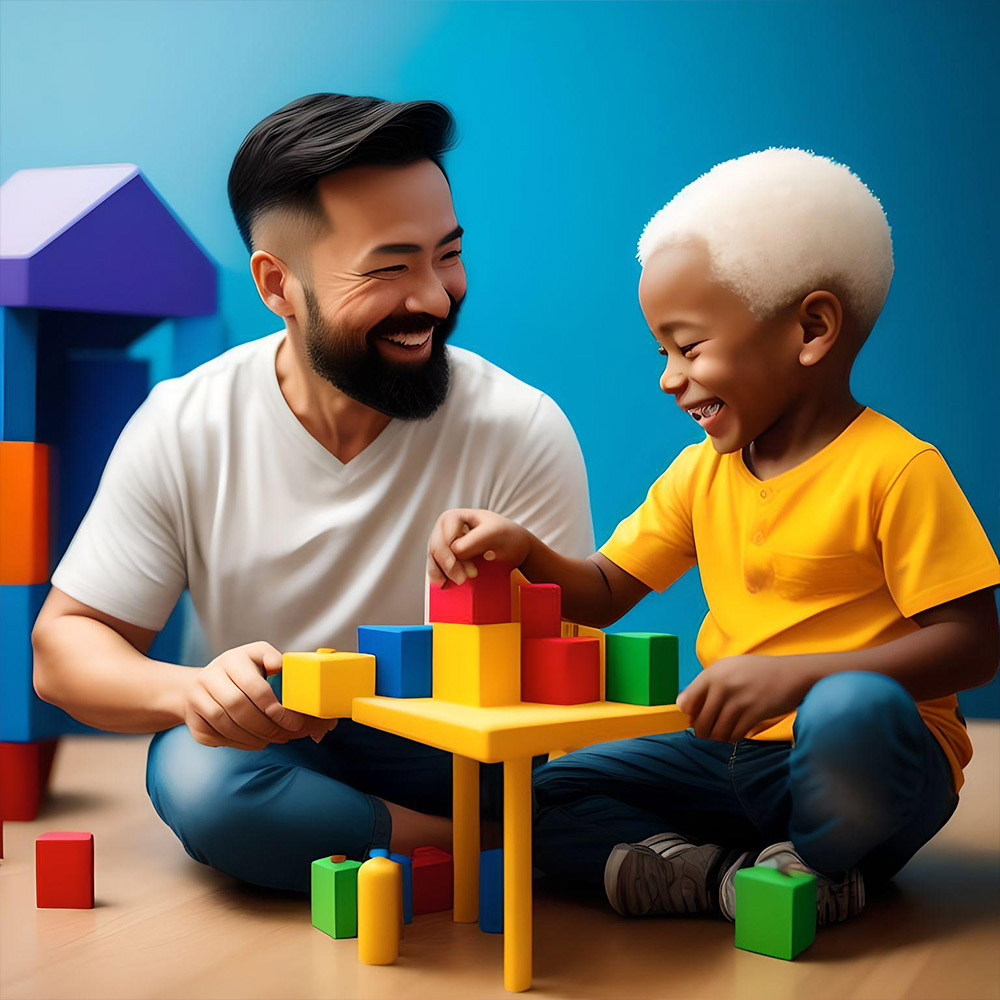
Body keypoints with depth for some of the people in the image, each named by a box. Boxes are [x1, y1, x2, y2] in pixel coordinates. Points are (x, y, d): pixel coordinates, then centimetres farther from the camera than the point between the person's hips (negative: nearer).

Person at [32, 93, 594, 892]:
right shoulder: (183, 429, -9)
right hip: (260, 757, 2)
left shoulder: (521, 433, -14)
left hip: (452, 767, -1)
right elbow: (64, 644, -4)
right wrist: (188, 689, -28)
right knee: (198, 773, -32)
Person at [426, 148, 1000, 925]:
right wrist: (521, 551, -8)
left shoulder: (896, 469, -13)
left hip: (864, 771, -6)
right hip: (735, 756, 6)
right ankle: (751, 875, -21)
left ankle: (808, 864, -12)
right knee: (545, 800, -6)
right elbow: (605, 593, 13)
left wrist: (794, 674, -29)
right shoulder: (702, 471, 9)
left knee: (853, 711, -40)